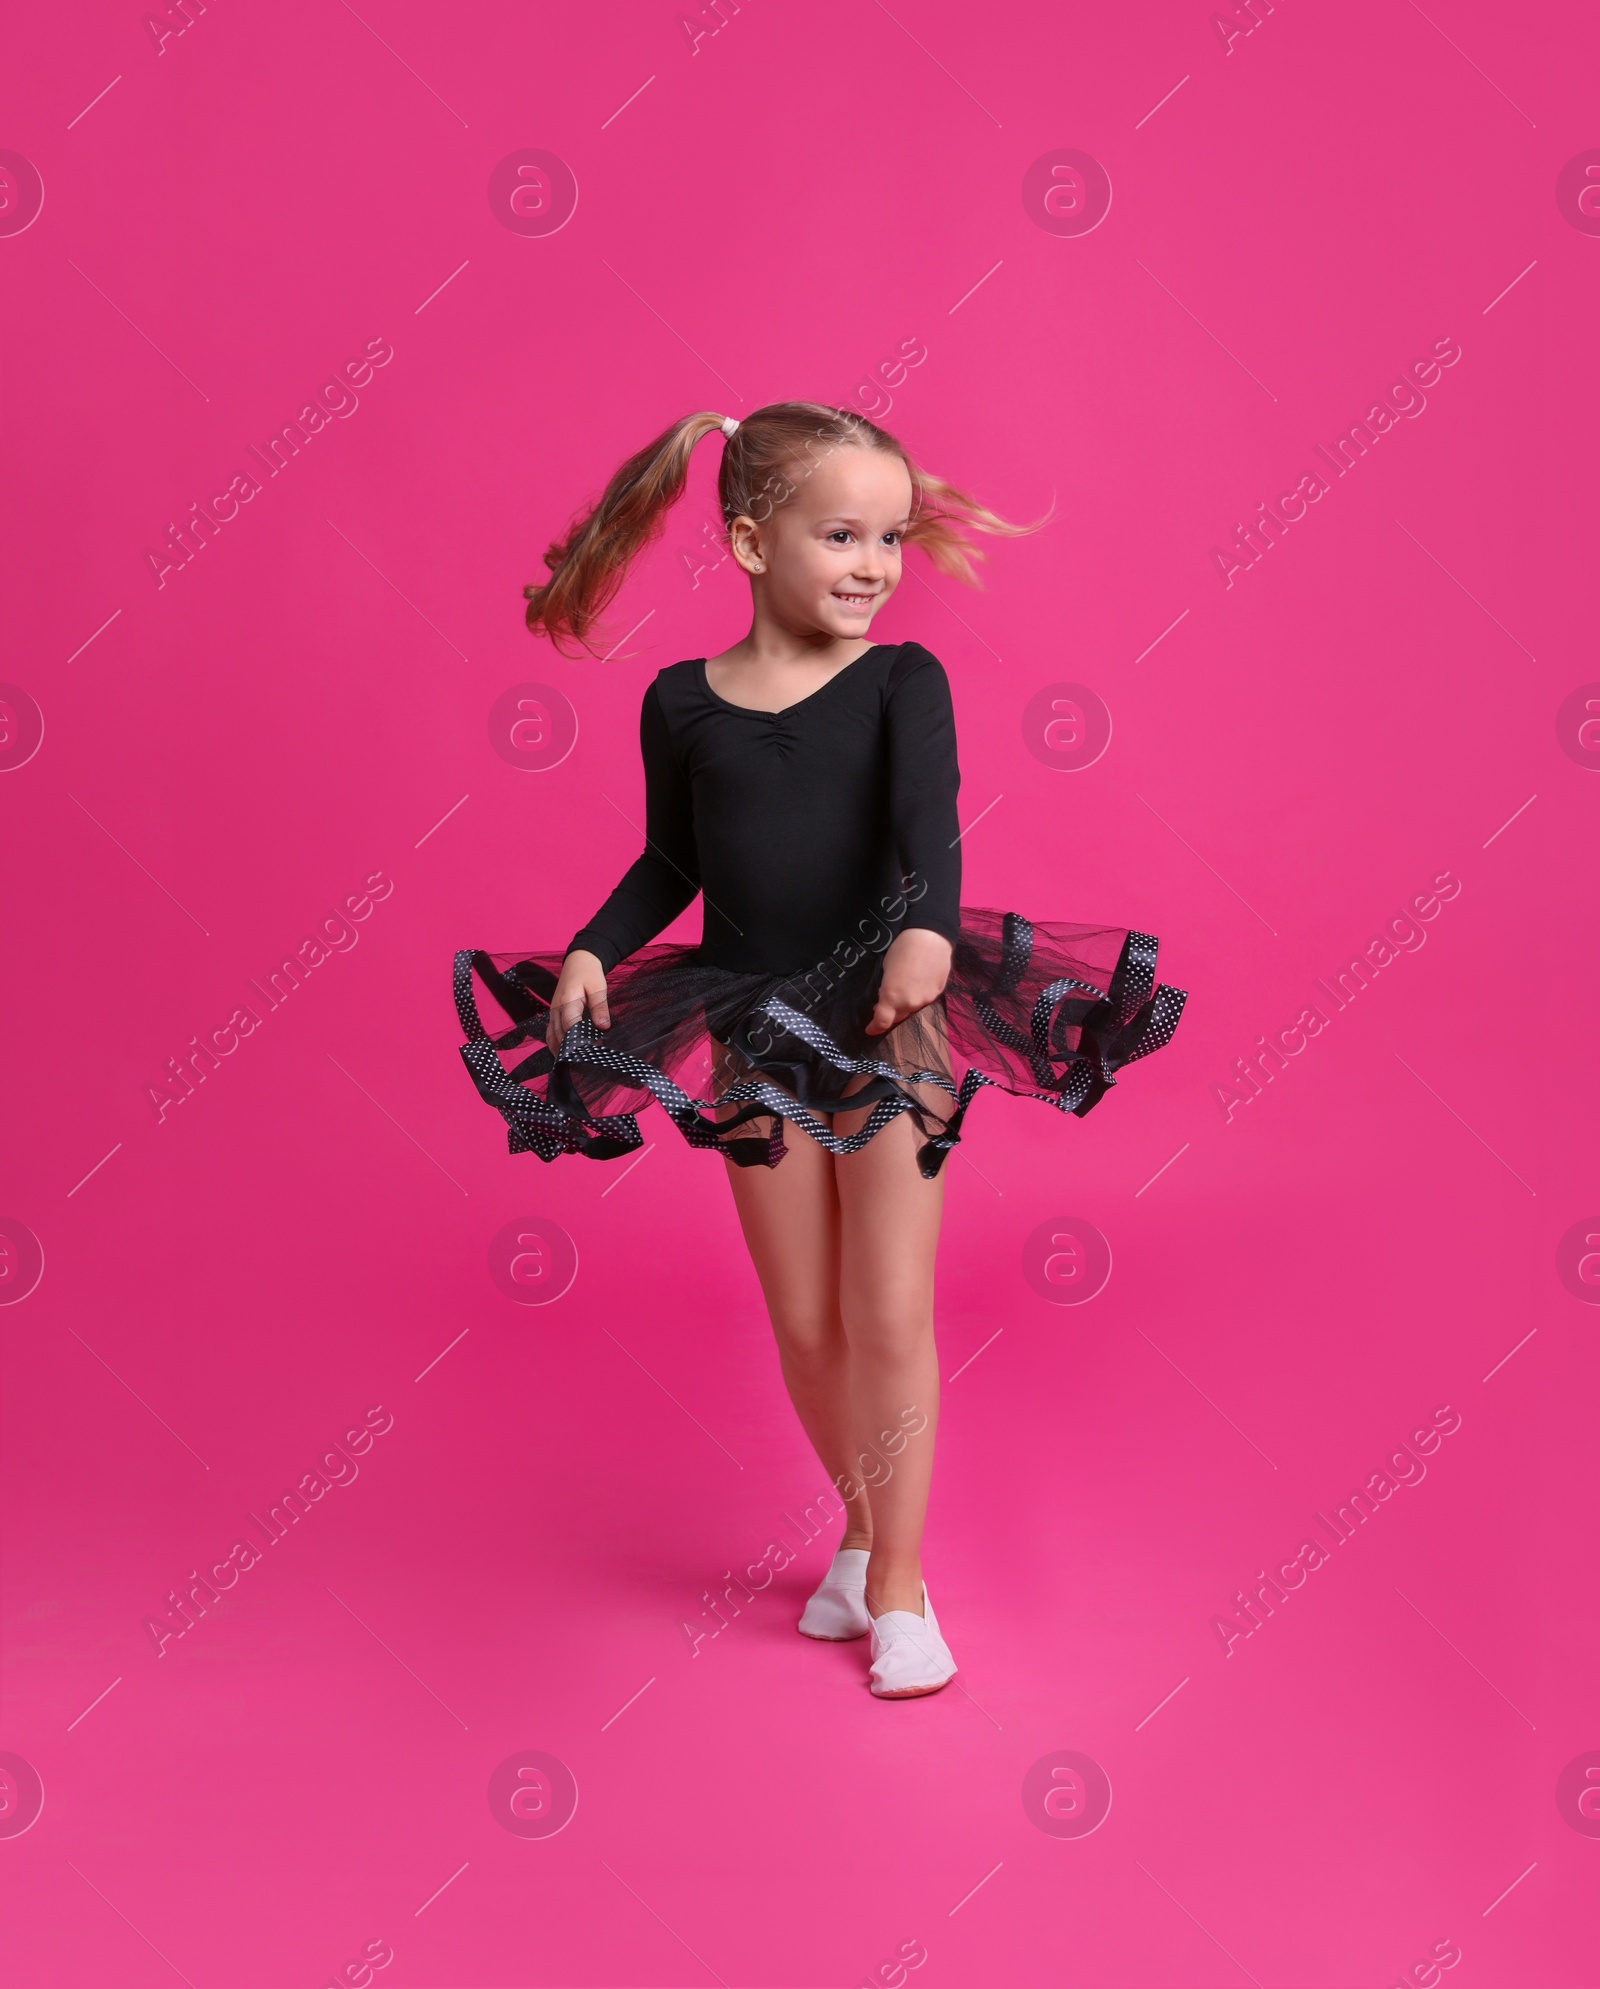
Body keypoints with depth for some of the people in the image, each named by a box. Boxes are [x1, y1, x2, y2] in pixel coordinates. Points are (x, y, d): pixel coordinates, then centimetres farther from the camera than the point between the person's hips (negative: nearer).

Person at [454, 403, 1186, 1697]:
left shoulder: (902, 680, -6)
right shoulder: (681, 702, 1)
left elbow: (929, 816, -22)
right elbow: (671, 863, 10)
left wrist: (927, 925, -41)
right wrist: (593, 952, -5)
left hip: (889, 1023, -2)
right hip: (753, 1037, 3)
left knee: (890, 1317, 0)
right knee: (803, 1325, 11)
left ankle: (899, 1587, 16)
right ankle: (863, 1527, 35)